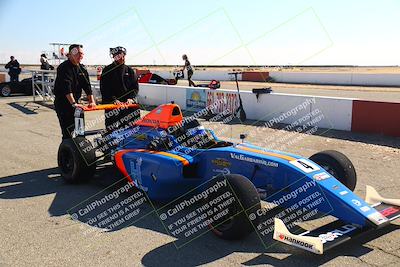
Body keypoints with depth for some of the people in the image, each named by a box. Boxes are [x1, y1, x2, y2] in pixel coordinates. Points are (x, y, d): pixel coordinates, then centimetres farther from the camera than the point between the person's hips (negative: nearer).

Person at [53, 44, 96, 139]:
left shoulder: (82, 68, 10)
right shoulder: (64, 67, -14)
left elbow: (87, 86, 2)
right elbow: (66, 87, -27)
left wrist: (92, 101, -11)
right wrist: (73, 103, -38)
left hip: (75, 102, 8)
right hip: (63, 103, -8)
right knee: (68, 132, -10)